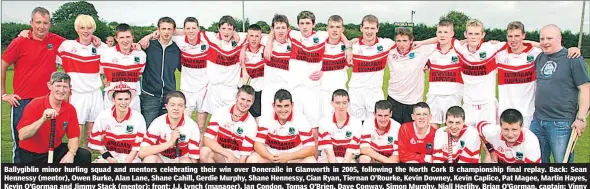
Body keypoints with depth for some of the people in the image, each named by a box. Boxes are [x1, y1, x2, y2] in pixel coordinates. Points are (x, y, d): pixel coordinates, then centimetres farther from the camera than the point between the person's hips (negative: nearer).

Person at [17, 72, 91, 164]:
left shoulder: (70, 109, -4)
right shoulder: (35, 105, -15)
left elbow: (73, 137, 0)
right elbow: (22, 136, -23)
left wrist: (71, 153, -20)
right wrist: (43, 119, -35)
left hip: (56, 150, 3)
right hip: (32, 156, -3)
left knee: (84, 155, -17)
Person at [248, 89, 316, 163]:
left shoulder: (301, 119, -15)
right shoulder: (266, 119, -10)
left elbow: (311, 148, -17)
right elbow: (258, 144, -12)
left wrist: (289, 156, -30)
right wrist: (271, 157, -31)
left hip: (295, 157, -1)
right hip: (271, 156, 1)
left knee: (311, 161, -29)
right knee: (252, 160, -24)